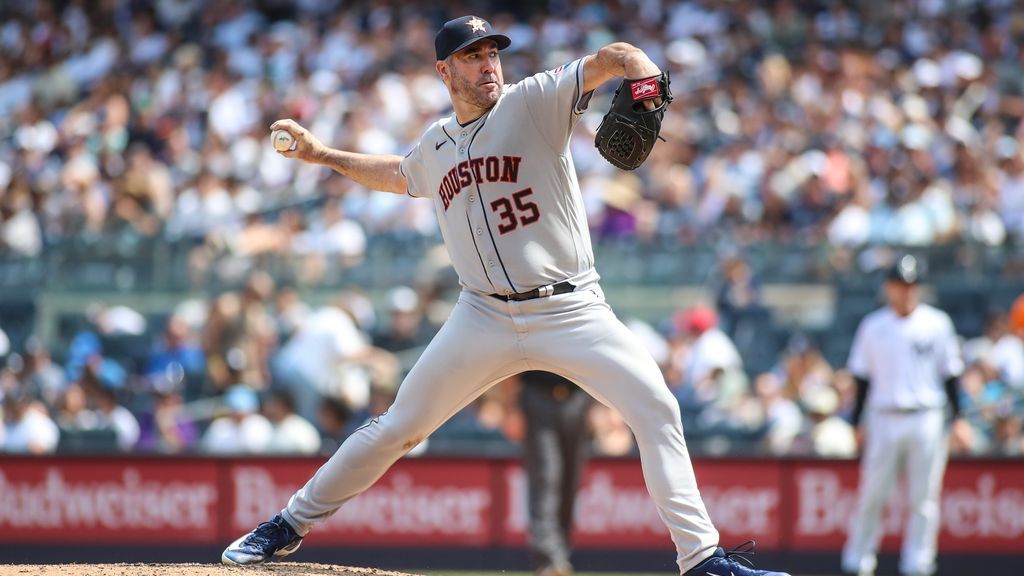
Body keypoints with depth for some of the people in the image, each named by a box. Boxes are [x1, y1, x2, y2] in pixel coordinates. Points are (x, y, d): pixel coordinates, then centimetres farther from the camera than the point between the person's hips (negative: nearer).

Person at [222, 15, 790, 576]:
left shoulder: (534, 101, -4)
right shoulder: (436, 144, 11)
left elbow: (609, 59, -19)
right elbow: (400, 175, 35)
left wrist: (646, 79, -40)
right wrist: (323, 155, 32)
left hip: (570, 312, -3)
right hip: (486, 318, 3)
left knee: (656, 408, -19)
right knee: (399, 426, 4)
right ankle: (290, 524, 19)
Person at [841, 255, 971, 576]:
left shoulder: (937, 324, 4)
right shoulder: (873, 326, 7)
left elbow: (950, 374, 7)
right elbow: (862, 377, 11)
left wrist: (958, 417, 0)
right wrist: (857, 422, 6)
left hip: (926, 420, -1)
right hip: (883, 419, 1)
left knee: (923, 498, 0)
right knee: (871, 495, 0)